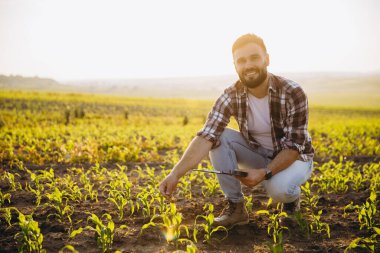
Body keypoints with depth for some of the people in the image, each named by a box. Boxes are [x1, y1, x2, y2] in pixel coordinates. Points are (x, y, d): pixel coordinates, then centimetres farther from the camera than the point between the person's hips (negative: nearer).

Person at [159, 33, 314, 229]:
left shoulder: (293, 93, -25)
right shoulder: (231, 96, -18)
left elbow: (295, 146, -23)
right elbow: (206, 136, -29)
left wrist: (265, 173, -37)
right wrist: (176, 173, -43)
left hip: (294, 157, -3)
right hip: (258, 154, 3)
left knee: (279, 188, -36)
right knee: (218, 138, -23)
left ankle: (292, 197, 3)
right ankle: (235, 207, -11)